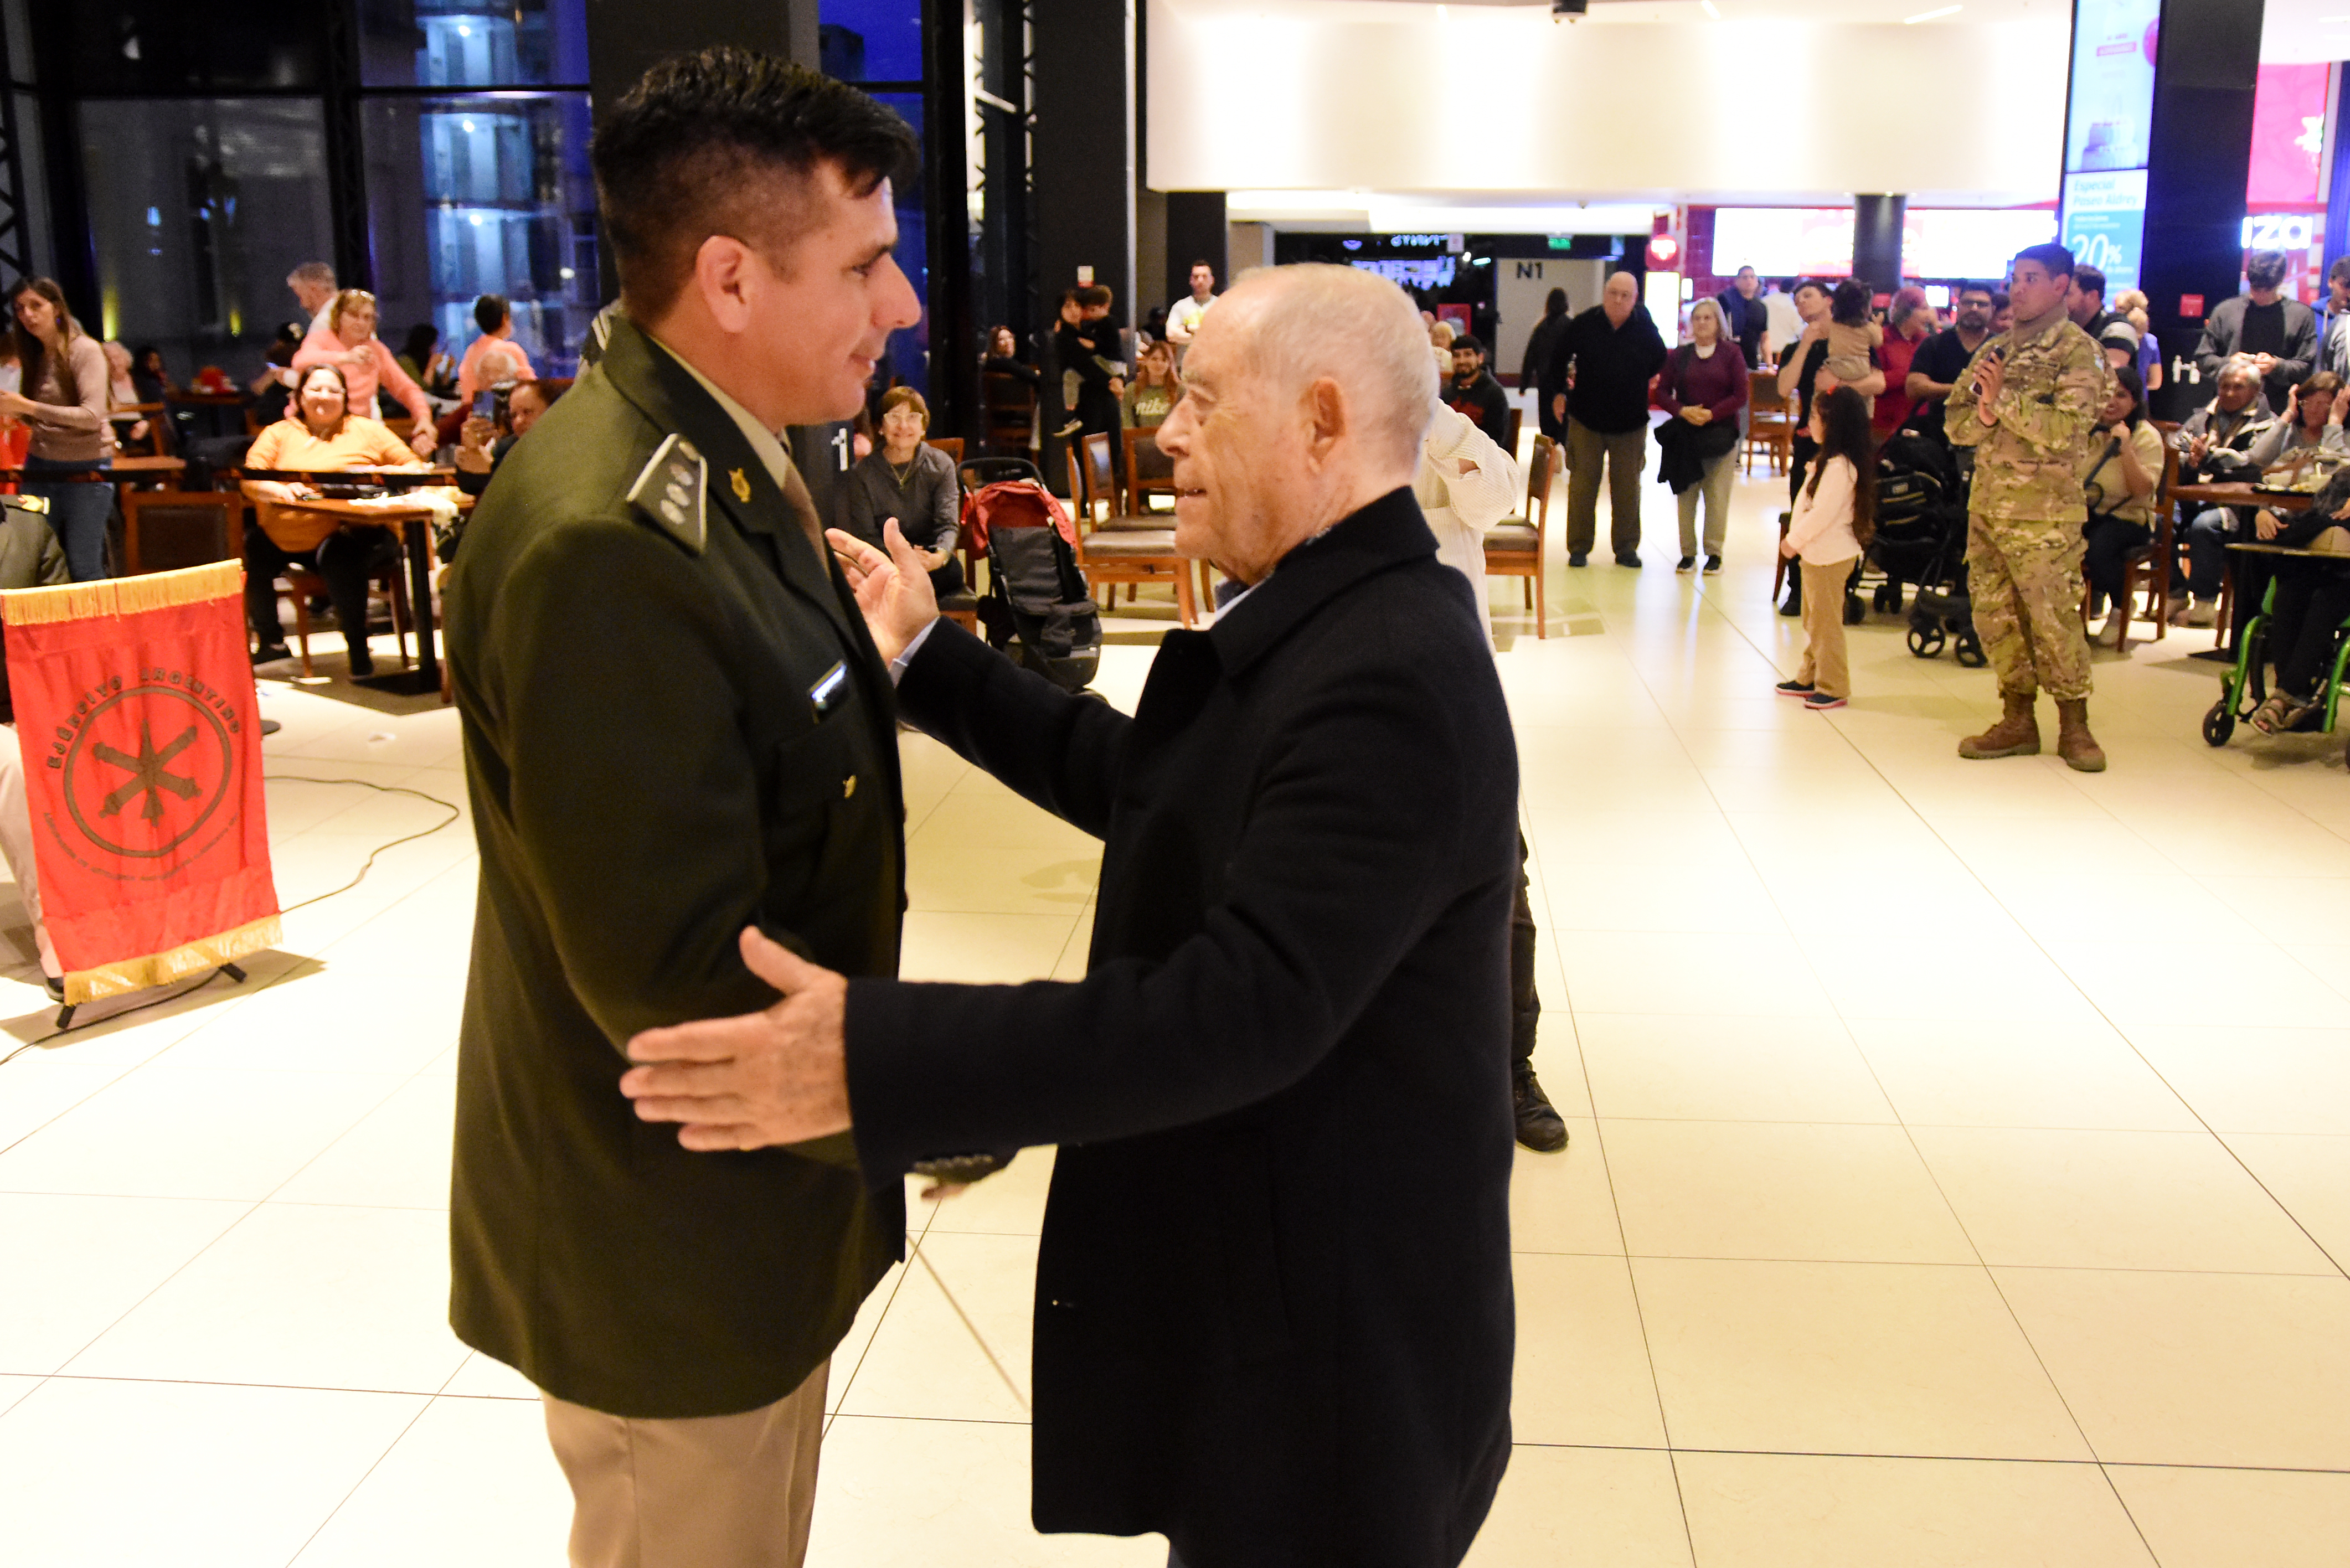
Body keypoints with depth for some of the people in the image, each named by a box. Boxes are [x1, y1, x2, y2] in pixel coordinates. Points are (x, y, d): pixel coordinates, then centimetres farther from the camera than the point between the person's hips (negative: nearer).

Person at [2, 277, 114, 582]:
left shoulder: (85, 350, -8)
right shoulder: (34, 356, 11)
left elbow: (93, 416, -19)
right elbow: (37, 421, 15)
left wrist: (28, 407, -19)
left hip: (86, 467, -6)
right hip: (40, 467, 6)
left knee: (83, 566, -3)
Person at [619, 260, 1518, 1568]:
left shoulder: (1390, 675, -28)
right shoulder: (1337, 619, 5)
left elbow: (1245, 1003, -34)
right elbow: (1135, 782, 13)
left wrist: (873, 1059, -37)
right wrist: (928, 656, 12)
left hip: (1332, 1333, -9)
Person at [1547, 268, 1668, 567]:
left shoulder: (1646, 329, -6)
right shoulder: (1584, 325, -7)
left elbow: (1659, 364, 14)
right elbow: (1559, 358, 9)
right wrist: (1559, 392, 9)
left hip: (1631, 422, 1)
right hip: (1586, 419, -1)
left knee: (1627, 489, 6)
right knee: (1582, 486, 3)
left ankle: (1626, 548, 17)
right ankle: (1579, 548, 13)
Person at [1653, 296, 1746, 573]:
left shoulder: (1731, 353, 2)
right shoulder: (1678, 356, 8)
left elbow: (1740, 396, -3)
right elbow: (1662, 392, 5)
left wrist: (1712, 414, -15)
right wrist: (1682, 411, -13)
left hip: (1721, 434, -2)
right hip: (1685, 435, 2)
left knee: (1717, 496, -2)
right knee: (1686, 495, 3)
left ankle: (1714, 553, 5)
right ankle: (1688, 552, 10)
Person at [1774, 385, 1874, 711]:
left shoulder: (1839, 466, -22)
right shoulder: (1828, 459, 11)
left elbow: (1822, 512, -24)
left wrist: (1795, 541, -15)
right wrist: (1796, 540, 8)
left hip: (1831, 556, -10)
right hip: (1817, 553, 10)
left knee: (1825, 622, -4)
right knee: (1812, 620, 18)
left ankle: (1833, 688, 4)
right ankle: (1810, 678, 28)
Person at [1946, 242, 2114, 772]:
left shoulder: (2078, 351, -5)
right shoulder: (1993, 351, 14)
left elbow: (2064, 429, -18)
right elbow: (1957, 425, 10)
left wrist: (2004, 398, -15)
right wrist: (1984, 412, -11)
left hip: (2044, 513, -6)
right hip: (1986, 504, 6)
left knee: (2054, 618, -3)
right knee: (1994, 616, 8)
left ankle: (2074, 725, 9)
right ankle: (2018, 721, 18)